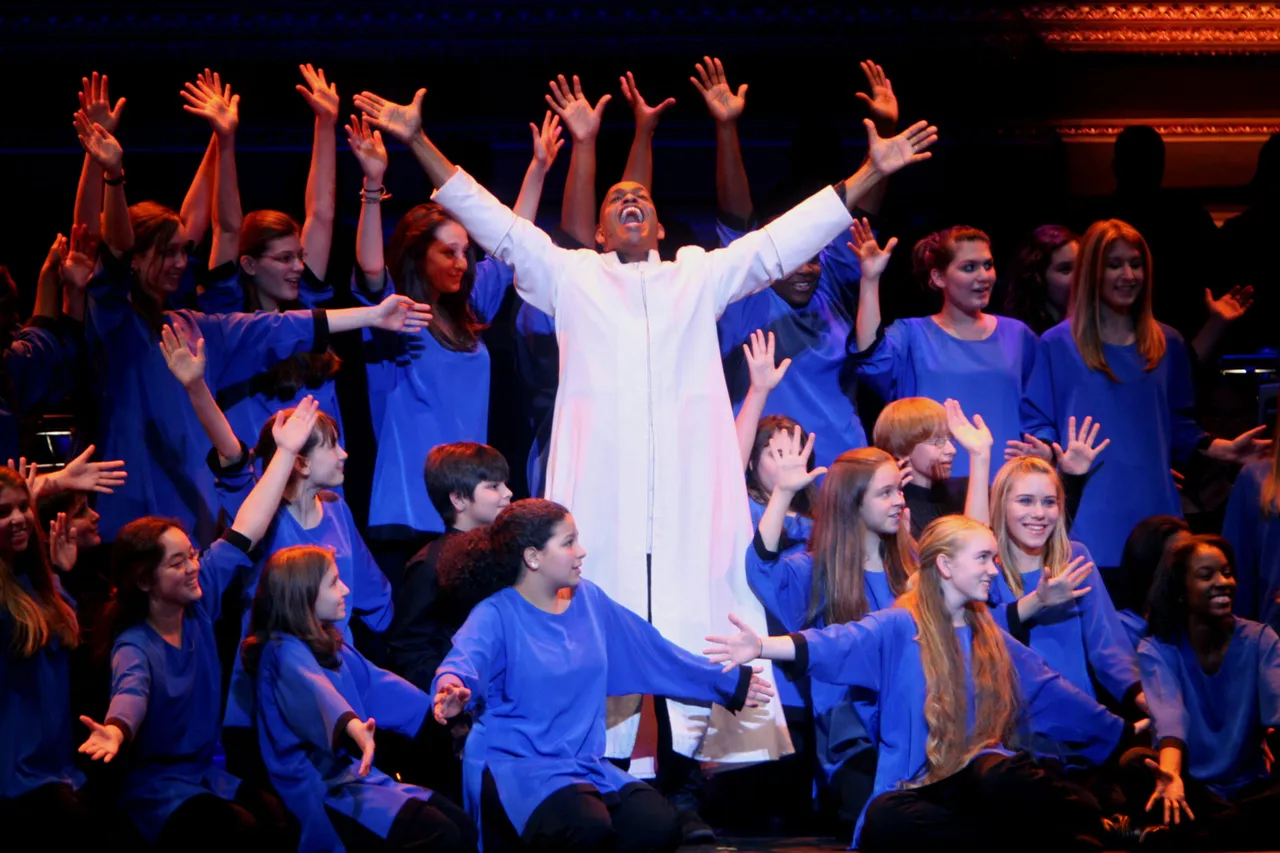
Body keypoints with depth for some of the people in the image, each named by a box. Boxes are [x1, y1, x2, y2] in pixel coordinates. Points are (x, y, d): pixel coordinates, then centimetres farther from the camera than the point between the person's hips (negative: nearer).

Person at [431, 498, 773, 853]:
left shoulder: (589, 600, 13)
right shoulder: (495, 615, -7)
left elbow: (654, 653, 23)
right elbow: (466, 660, -28)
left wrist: (731, 682, 28)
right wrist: (452, 692, -54)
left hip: (584, 763, 6)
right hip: (514, 764, -6)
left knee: (657, 824, -22)